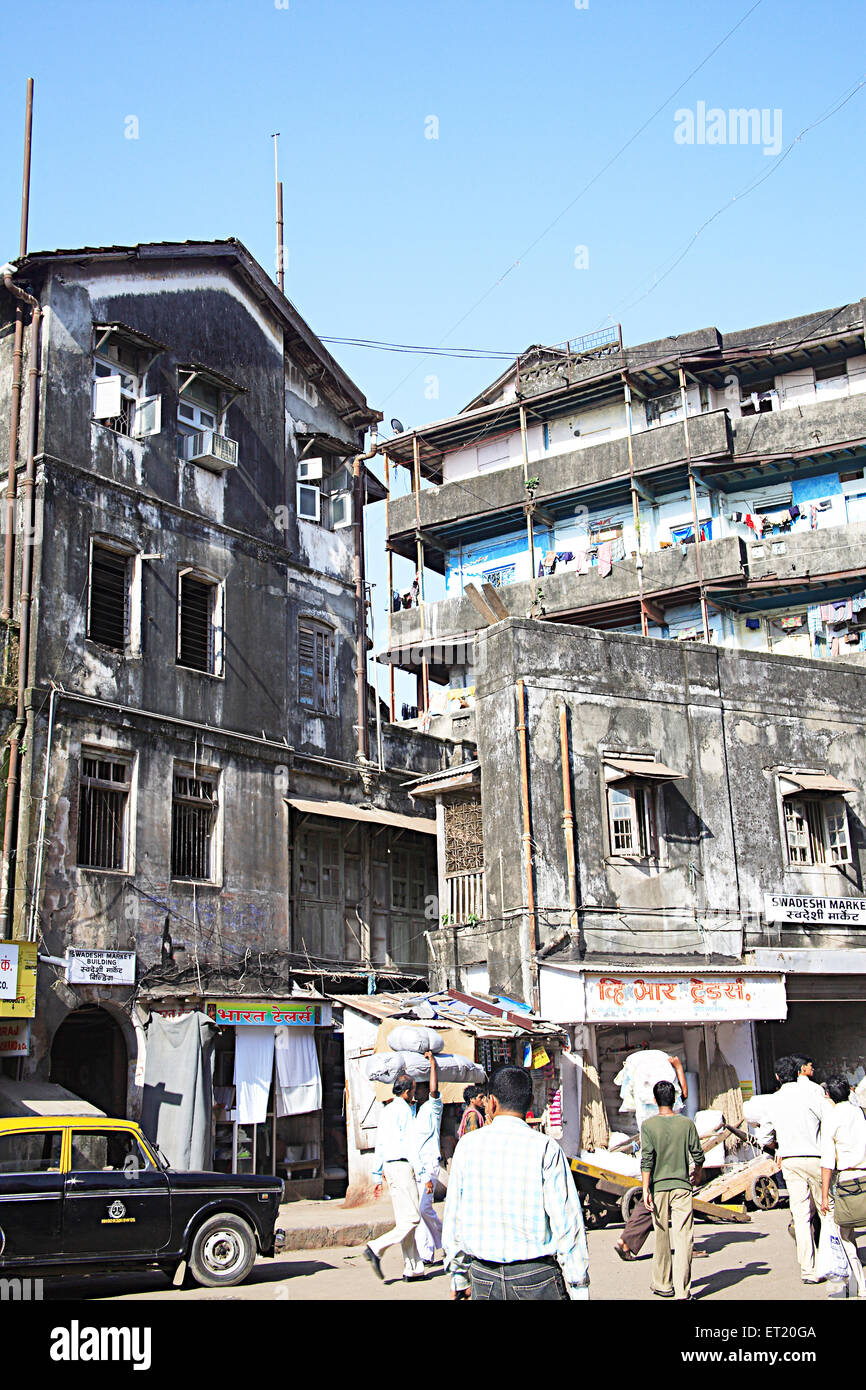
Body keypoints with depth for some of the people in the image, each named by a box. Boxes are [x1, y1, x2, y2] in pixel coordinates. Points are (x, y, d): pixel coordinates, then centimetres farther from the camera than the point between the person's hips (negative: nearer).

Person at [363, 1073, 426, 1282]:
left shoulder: (386, 1110, 16)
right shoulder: (404, 1110, -11)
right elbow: (410, 1143, -16)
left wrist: (377, 1178, 21)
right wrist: (421, 1173, -16)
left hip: (389, 1166, 9)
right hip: (403, 1166, -9)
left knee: (404, 1219, 10)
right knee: (412, 1219, -7)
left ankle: (413, 1268, 12)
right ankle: (376, 1249, -15)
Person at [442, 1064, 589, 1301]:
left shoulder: (468, 1145, -1)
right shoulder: (546, 1148, -9)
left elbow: (453, 1216, 5)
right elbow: (567, 1221, -9)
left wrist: (458, 1277, 15)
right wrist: (578, 1288, -1)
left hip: (483, 1279, 3)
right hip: (536, 1279, -3)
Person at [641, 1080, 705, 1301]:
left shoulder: (648, 1125, -4)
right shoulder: (686, 1123, -1)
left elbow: (646, 1160, -10)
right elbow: (698, 1155, 4)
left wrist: (646, 1189, -9)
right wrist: (698, 1174, 24)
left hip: (658, 1187, 0)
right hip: (682, 1186, 0)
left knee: (661, 1238, 13)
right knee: (683, 1237, -2)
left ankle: (662, 1285, 24)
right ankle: (682, 1290, -7)